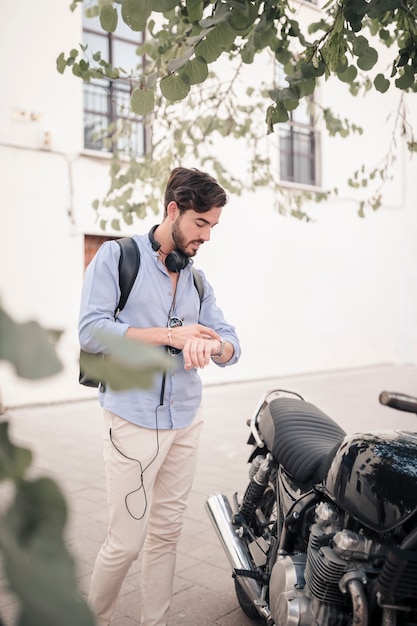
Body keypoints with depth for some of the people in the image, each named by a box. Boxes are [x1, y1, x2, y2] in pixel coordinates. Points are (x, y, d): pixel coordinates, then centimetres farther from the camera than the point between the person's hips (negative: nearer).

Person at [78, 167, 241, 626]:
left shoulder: (198, 281, 14)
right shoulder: (117, 256, -2)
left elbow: (231, 347, 6)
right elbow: (91, 331, -14)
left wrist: (209, 345, -18)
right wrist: (171, 335, -16)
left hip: (186, 421, 6)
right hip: (133, 421, -5)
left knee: (166, 533, 13)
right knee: (126, 541, -1)